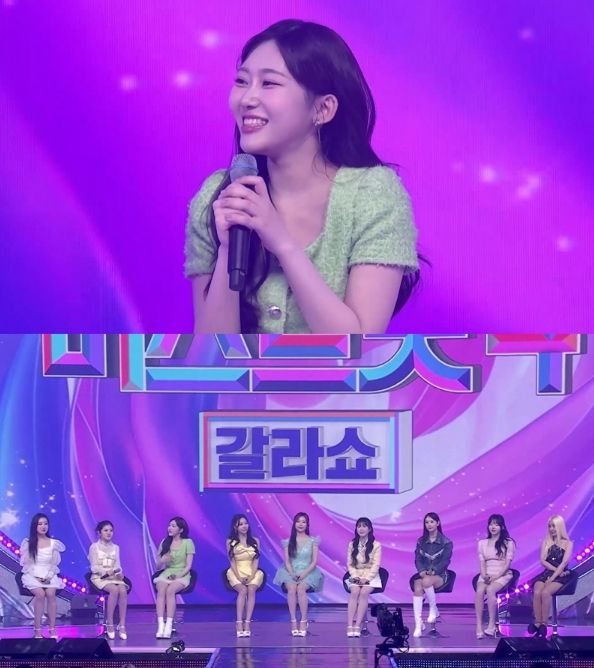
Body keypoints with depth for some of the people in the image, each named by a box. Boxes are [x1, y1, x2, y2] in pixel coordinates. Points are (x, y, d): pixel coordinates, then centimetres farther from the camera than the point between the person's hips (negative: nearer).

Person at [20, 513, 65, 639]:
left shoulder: (53, 543, 7)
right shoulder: (27, 543, 2)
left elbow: (54, 564, 6)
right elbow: (26, 564, -1)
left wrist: (48, 577, -13)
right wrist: (36, 577, -14)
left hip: (49, 575, 2)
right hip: (32, 575, -1)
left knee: (51, 593, -30)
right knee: (40, 593, -32)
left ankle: (52, 629, -27)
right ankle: (37, 630, -28)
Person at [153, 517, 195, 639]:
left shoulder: (188, 542, 4)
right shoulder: (164, 542, 14)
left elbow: (188, 566, -2)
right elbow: (158, 566, 14)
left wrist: (179, 575, -16)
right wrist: (162, 561, -8)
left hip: (182, 575, -3)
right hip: (166, 573, 3)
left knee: (170, 590, -34)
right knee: (161, 590, -31)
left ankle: (169, 625, -40)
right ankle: (160, 625, -42)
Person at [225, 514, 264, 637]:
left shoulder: (255, 541, 11)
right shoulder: (230, 542, 6)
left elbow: (255, 561, 5)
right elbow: (232, 562, 0)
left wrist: (251, 576, -11)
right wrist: (239, 577, -14)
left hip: (252, 572, 1)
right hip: (236, 572, -1)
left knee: (251, 590, -30)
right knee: (243, 590, -31)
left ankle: (247, 623, -34)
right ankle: (239, 623, -34)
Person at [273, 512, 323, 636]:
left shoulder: (312, 541, 8)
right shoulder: (288, 542, 12)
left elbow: (314, 561, 2)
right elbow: (287, 561, 5)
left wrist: (304, 574, -14)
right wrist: (292, 574, -14)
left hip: (307, 572, -1)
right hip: (291, 572, 1)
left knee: (301, 588, -33)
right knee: (291, 588, -32)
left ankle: (304, 621, -27)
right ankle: (293, 621, -29)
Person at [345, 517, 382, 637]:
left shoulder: (376, 545, 1)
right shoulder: (352, 545, 10)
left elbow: (376, 565, -4)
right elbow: (349, 564, 7)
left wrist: (366, 578, -17)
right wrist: (355, 576, -11)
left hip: (371, 576, -2)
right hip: (356, 576, 2)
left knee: (364, 592, -31)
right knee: (355, 592, -30)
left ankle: (357, 626, -36)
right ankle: (349, 626, -37)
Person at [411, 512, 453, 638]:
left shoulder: (446, 542, 3)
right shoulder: (421, 541, 14)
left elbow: (445, 561, -5)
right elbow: (417, 559, 7)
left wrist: (433, 571, -19)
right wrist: (422, 571, -13)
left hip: (439, 574, -3)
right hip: (423, 574, 3)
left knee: (427, 581, -40)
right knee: (417, 589, -33)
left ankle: (433, 609, -17)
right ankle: (418, 624, -39)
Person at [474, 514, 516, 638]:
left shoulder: (508, 543, 6)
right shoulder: (482, 543, 17)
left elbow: (507, 564, -2)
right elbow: (482, 563, 9)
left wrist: (496, 576, -15)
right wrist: (484, 575, -11)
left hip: (502, 574, -3)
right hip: (486, 575, 3)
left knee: (490, 590, -35)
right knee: (479, 590, -31)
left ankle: (491, 626, -35)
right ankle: (479, 627, -37)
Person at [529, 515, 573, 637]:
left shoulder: (568, 543, 6)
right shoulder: (546, 542, 18)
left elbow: (564, 563, -6)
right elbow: (543, 561, 6)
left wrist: (552, 578, -17)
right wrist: (556, 569, -10)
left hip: (560, 576, -4)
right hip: (546, 573, 4)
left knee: (545, 593, -34)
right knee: (537, 592, -31)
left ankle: (544, 624, -31)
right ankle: (537, 623, -32)